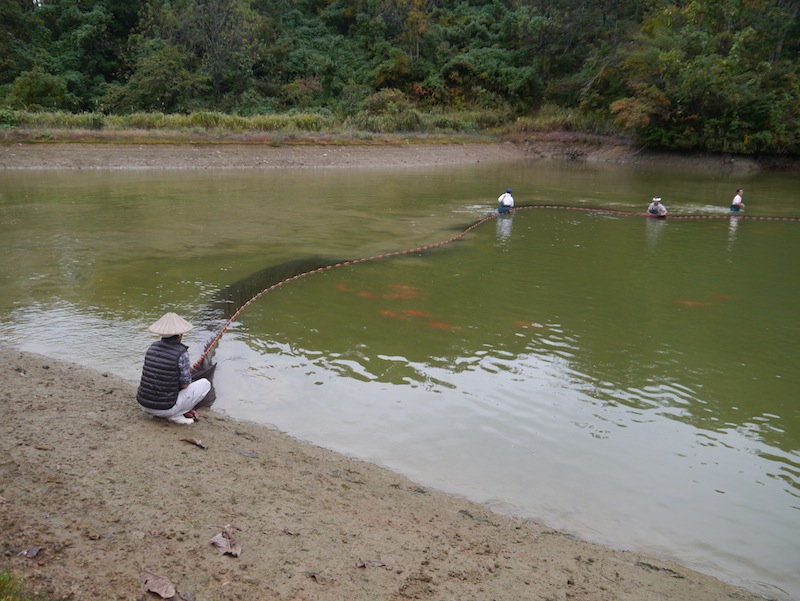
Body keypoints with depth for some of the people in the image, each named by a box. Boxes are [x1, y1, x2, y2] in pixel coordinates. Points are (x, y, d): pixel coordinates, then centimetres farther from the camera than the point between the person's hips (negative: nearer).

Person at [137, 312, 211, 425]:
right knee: (205, 383, 9)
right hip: (165, 408, -6)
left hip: (143, 404, 6)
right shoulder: (181, 352, -15)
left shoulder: (153, 347, 4)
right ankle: (175, 415, 2)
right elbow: (185, 384, -7)